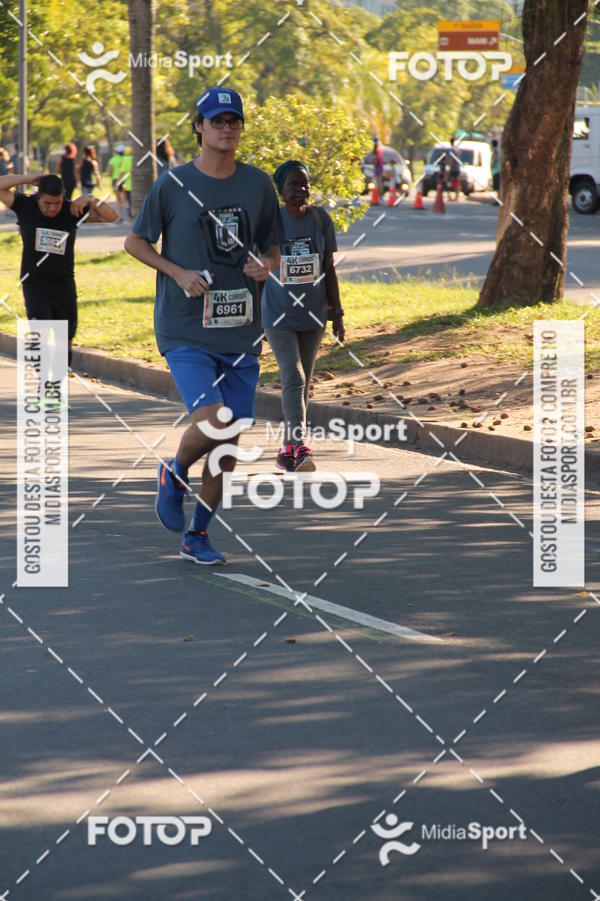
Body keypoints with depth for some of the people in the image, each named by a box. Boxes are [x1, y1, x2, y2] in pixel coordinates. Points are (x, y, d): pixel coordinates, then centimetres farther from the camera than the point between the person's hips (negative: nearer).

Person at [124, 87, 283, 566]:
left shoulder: (259, 185, 7)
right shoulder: (173, 184, -3)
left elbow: (273, 249, 18)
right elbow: (135, 242, 5)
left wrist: (265, 266, -6)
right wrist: (178, 272, -10)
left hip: (241, 331, 4)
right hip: (186, 330, -4)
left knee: (230, 443, 4)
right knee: (213, 421, -22)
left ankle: (198, 535, 21)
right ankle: (175, 474, 11)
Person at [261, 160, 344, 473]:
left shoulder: (320, 219, -1)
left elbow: (329, 269, 5)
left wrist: (337, 312, 2)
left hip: (313, 316, 3)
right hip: (279, 315, -3)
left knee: (302, 382, 11)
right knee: (293, 379, -16)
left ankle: (288, 447, 23)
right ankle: (301, 447, -25)